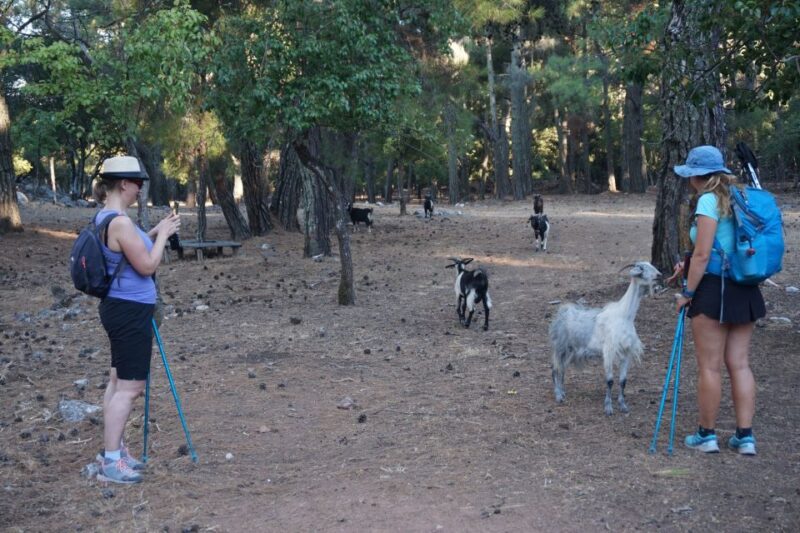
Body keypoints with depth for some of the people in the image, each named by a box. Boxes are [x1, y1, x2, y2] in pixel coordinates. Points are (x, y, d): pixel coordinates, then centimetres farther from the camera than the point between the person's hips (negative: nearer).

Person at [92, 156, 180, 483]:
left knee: (119, 380, 16)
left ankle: (112, 451, 26)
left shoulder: (105, 218, 10)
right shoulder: (120, 222, -21)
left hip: (120, 308, 10)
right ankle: (110, 462, 0)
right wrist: (162, 235, -7)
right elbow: (147, 266, -18)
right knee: (130, 386, -5)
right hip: (130, 311, -10)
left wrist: (154, 234, 12)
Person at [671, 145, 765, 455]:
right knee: (739, 363, 10)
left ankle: (707, 435, 14)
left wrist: (687, 293, -7)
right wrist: (691, 267, 21)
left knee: (709, 366, 3)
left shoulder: (708, 201, -13)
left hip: (715, 290, -8)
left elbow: (702, 254, -16)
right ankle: (745, 436, 13)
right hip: (745, 290, 8)